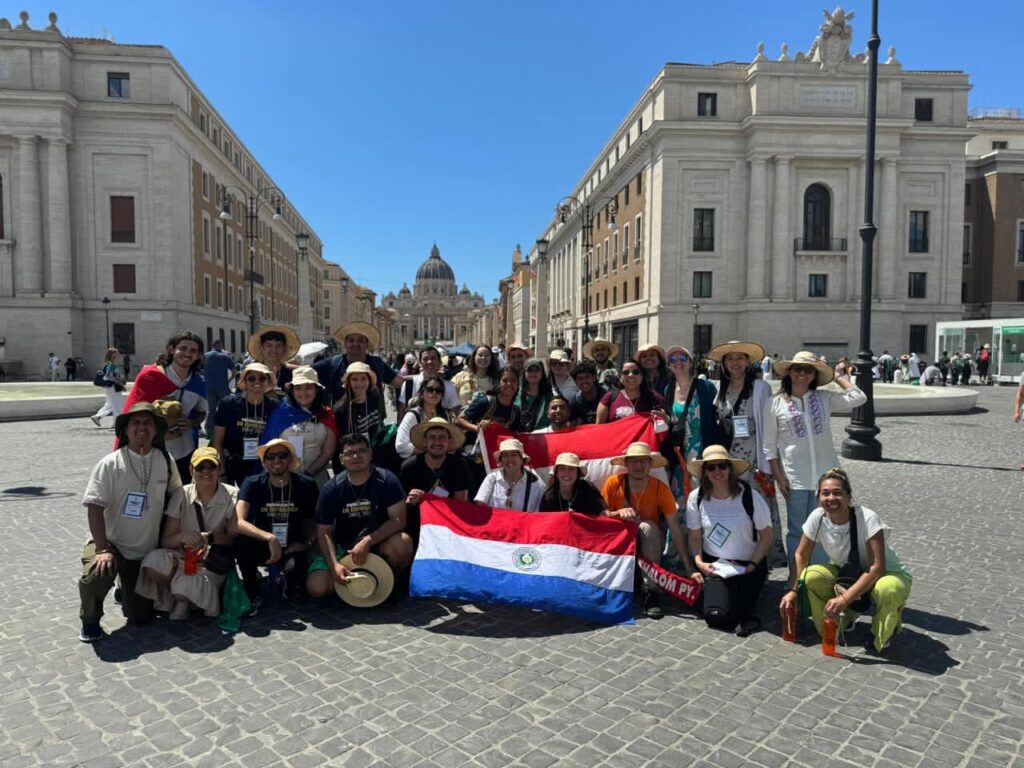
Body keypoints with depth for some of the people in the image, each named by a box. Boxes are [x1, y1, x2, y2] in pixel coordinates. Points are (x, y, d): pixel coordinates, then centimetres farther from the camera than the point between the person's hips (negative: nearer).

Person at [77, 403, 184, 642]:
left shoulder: (165, 461, -5)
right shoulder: (110, 464, -14)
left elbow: (174, 494, 10)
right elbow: (95, 507, -16)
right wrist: (102, 549, -24)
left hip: (146, 550, 3)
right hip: (110, 542, -3)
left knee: (141, 617, 4)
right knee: (94, 575, -35)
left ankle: (126, 591, 42)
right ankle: (90, 621, -1)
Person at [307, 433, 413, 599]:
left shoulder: (387, 480, -12)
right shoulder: (331, 489, -7)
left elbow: (398, 520, -17)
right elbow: (323, 532, -6)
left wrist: (367, 541, -27)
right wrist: (334, 565, -22)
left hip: (380, 543, -2)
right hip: (342, 547, 2)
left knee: (403, 542, -34)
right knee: (316, 588, -20)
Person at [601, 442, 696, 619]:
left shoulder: (661, 488, -17)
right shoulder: (614, 483, -15)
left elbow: (675, 530, -19)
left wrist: (690, 569, -25)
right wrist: (619, 513, -35)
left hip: (650, 543, -1)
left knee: (648, 527, -32)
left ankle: (651, 591, -23)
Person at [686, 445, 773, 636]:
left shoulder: (749, 497, -14)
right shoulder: (696, 498, -7)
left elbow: (766, 536, -4)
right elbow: (695, 536, 4)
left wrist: (752, 565, -10)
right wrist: (699, 562, -11)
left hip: (748, 565, -1)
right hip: (713, 564, 1)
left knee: (734, 615, -17)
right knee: (715, 616, -19)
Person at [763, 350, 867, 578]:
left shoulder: (824, 398, 4)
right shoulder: (776, 404, -2)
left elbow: (858, 398, -10)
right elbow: (769, 445, 0)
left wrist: (838, 377, 1)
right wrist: (779, 477, -5)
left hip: (825, 474, 1)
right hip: (795, 477, -1)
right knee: (796, 529, 10)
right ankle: (795, 575, 23)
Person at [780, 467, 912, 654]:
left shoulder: (867, 518, -30)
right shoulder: (817, 518, -18)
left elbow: (877, 567, -31)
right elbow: (801, 555, -6)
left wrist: (844, 599, -36)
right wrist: (793, 591, -18)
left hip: (888, 574, -4)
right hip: (847, 574, 4)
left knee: (887, 589, -38)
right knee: (810, 577, -23)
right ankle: (845, 615, 7)